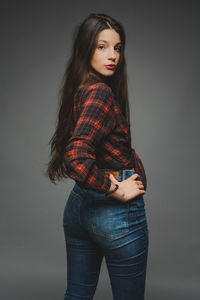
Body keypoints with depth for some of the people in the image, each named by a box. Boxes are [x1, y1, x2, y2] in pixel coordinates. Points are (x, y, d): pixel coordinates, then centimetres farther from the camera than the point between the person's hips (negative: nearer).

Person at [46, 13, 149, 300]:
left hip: (78, 202, 9)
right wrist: (116, 190, -18)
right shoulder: (100, 92, -19)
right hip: (116, 212, -9)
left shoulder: (78, 90, 7)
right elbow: (76, 156, -31)